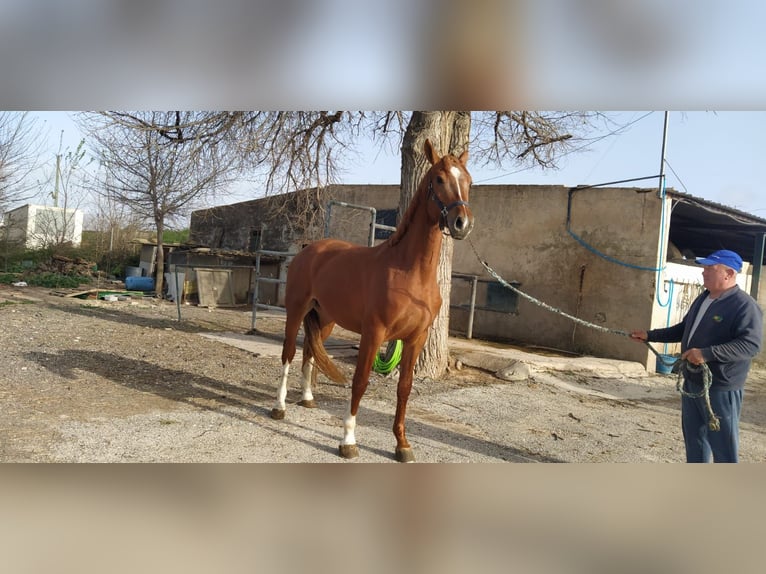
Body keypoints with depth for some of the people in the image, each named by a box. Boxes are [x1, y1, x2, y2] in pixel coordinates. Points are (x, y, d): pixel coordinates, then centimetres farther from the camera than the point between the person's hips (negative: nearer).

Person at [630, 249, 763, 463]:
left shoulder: (745, 306, -16)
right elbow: (683, 330, 23)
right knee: (694, 438, 17)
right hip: (692, 383, 9)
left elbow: (751, 344, -27)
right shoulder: (702, 299, 12)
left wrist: (707, 353, -35)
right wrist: (649, 335, 18)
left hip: (721, 388, -9)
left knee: (723, 443, -2)